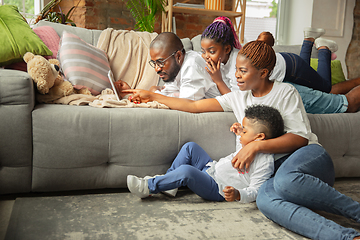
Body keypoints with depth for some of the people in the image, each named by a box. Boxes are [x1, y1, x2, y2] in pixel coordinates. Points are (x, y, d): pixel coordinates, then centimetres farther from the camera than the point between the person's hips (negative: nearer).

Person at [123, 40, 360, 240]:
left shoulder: (285, 92, 1)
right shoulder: (238, 98, 16)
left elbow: (300, 137, -8)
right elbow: (194, 106, 16)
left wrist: (256, 145, -19)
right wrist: (151, 96, 17)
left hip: (309, 156, -3)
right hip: (275, 169, 3)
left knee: (285, 179, -41)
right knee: (265, 199, -36)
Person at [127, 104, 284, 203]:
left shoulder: (265, 161, -19)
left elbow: (255, 191, -24)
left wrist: (237, 195, -42)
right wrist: (241, 133, 22)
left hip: (218, 191, -10)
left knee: (186, 171, -33)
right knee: (190, 147, 7)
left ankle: (148, 187, -16)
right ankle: (167, 180, 8)